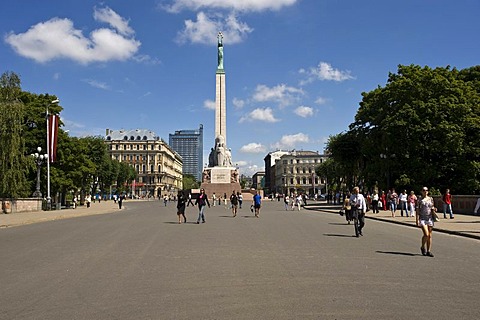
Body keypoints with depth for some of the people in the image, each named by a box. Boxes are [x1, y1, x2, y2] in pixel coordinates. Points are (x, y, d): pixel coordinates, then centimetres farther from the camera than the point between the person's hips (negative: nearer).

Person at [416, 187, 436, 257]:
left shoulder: (431, 199, 10)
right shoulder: (419, 200, 0)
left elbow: (432, 208, 18)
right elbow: (417, 210, -2)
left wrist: (434, 209, -6)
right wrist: (417, 219, -9)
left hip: (430, 218, 4)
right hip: (422, 219, -4)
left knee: (430, 235, 5)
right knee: (426, 234, -14)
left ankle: (429, 251, 13)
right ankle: (423, 247, 11)